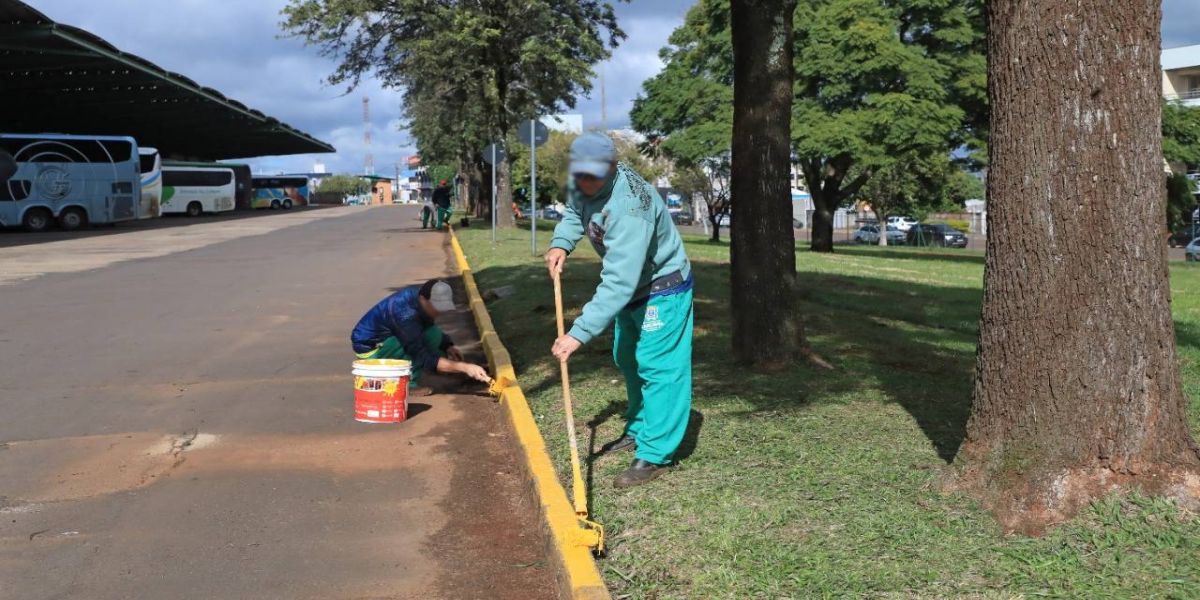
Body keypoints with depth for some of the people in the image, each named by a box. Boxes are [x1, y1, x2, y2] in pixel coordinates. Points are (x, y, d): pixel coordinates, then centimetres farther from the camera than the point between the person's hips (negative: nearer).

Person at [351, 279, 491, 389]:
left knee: (434, 335, -11)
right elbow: (425, 359, -36)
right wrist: (464, 367, -40)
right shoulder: (406, 315, -34)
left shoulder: (418, 293, -9)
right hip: (369, 347, -9)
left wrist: (448, 346, -6)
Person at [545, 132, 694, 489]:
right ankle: (638, 429, 38)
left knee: (657, 366, -11)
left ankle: (655, 455, -5)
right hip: (633, 287, 10)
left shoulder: (628, 206, -39)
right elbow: (574, 212, 12)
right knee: (628, 360, 21)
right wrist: (561, 243, -9)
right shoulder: (580, 184, -12)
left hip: (662, 288, -9)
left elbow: (618, 282, -44)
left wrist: (580, 332, -48)